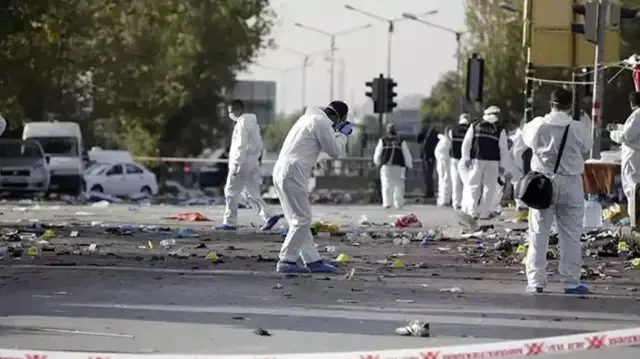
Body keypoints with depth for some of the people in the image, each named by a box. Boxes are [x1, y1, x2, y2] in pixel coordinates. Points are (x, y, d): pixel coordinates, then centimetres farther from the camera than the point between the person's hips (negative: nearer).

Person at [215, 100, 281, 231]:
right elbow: (258, 145, 20)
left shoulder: (242, 124, -13)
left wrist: (236, 164, -20)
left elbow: (241, 146, -20)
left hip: (242, 165, -9)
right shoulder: (252, 122, 17)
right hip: (252, 165, 9)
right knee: (252, 193, 9)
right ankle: (268, 217, -4)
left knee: (231, 192, 0)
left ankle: (229, 222, 3)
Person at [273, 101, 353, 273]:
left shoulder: (310, 118, 20)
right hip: (293, 173, -10)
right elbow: (335, 152, -5)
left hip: (281, 171, 10)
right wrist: (342, 134, 9)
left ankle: (313, 260, 15)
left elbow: (325, 144, 29)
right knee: (301, 220, -6)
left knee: (300, 220, 12)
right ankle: (286, 261, -7)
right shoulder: (321, 122, -9)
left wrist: (337, 133, 21)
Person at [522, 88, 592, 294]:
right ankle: (571, 281, 7)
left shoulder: (538, 126, -7)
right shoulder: (577, 129, -11)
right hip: (570, 184, -1)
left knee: (538, 234, 8)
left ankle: (535, 280, 5)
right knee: (571, 235, 6)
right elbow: (586, 147, 4)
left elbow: (526, 136, 12)